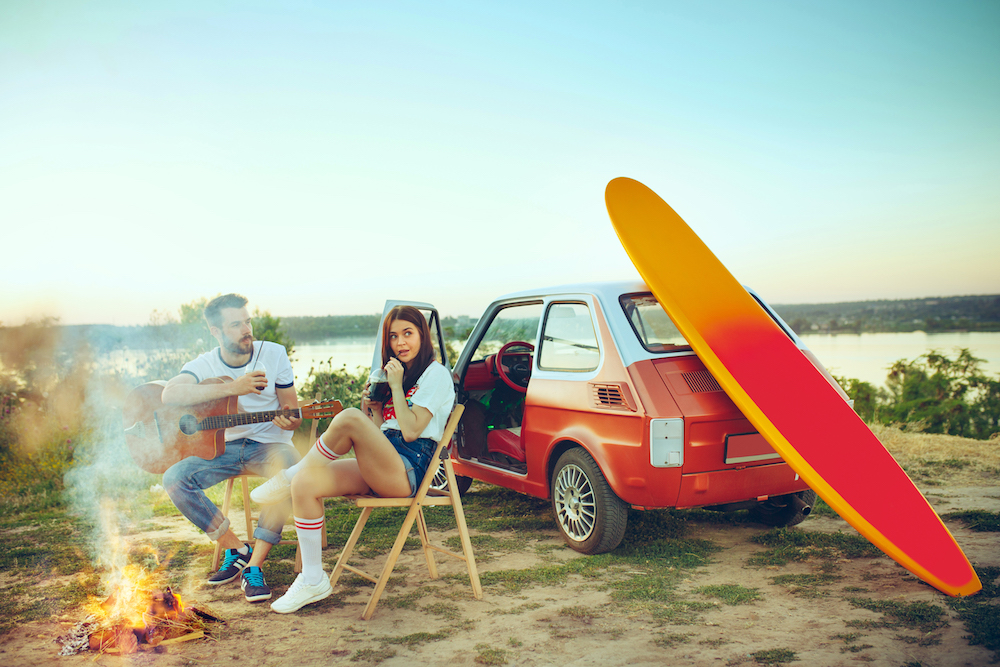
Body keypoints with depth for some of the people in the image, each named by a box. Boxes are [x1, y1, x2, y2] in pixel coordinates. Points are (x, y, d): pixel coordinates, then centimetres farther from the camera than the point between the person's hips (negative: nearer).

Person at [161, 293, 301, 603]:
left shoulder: (273, 354, -3)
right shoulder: (203, 366, -4)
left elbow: (292, 412, 1)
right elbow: (170, 394, -28)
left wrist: (288, 420, -26)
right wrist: (232, 388, -35)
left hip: (268, 444, -2)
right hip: (224, 446, 2)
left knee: (290, 471, -36)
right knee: (174, 478, -23)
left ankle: (254, 566, -25)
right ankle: (237, 549, -7)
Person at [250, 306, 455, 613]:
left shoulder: (436, 374, 1)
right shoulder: (392, 373, 26)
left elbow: (411, 431, -12)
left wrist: (396, 386, -7)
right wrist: (369, 407, 4)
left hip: (409, 469, -8)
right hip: (378, 469, 8)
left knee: (349, 419, -32)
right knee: (305, 484, -16)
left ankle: (288, 477, -10)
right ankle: (313, 580, -9)